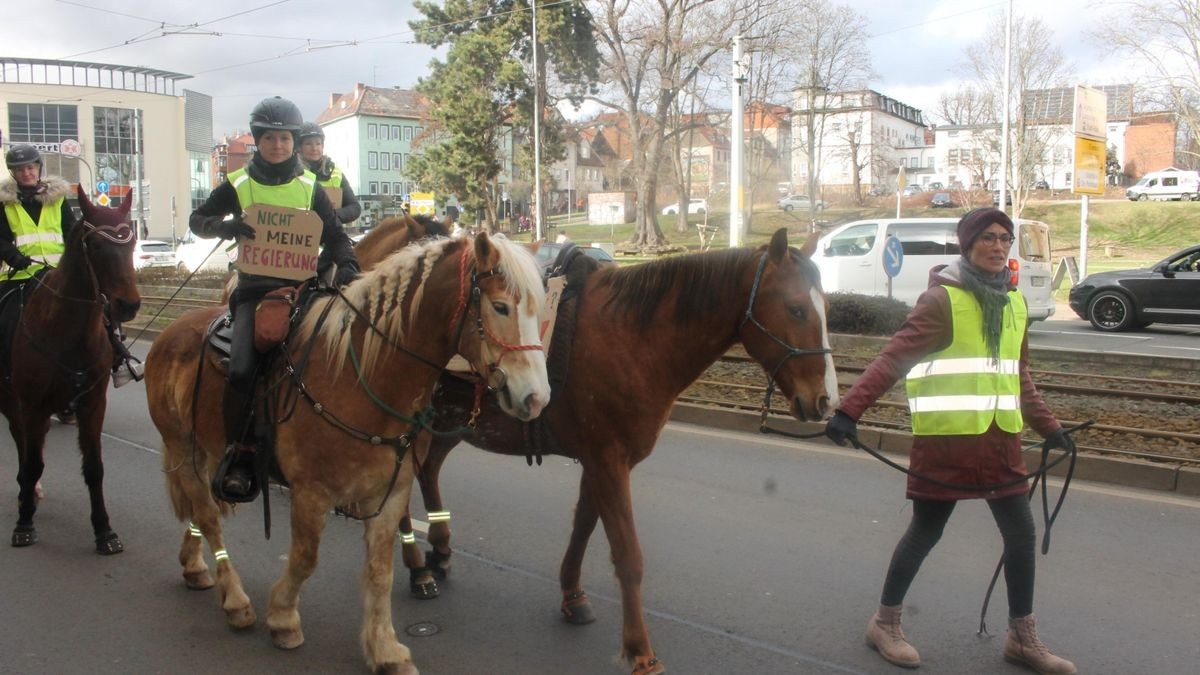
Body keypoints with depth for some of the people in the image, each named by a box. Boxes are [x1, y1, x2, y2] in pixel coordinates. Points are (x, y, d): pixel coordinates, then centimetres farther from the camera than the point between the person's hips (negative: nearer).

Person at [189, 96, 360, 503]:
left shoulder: (310, 188, 10)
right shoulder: (238, 186, 7)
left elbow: (334, 235, 10)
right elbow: (197, 220, 14)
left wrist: (347, 264, -12)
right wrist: (224, 226, -9)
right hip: (255, 289, -1)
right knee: (242, 367, -23)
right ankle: (238, 454, -7)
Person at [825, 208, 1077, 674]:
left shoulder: (1013, 303, 12)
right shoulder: (942, 300, -10)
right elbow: (893, 358, -18)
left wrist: (1048, 427, 23)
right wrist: (849, 410, -28)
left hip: (1000, 441, 7)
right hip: (945, 439, -6)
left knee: (1022, 534, 9)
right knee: (926, 532, 4)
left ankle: (1022, 637, 27)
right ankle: (885, 623, 23)